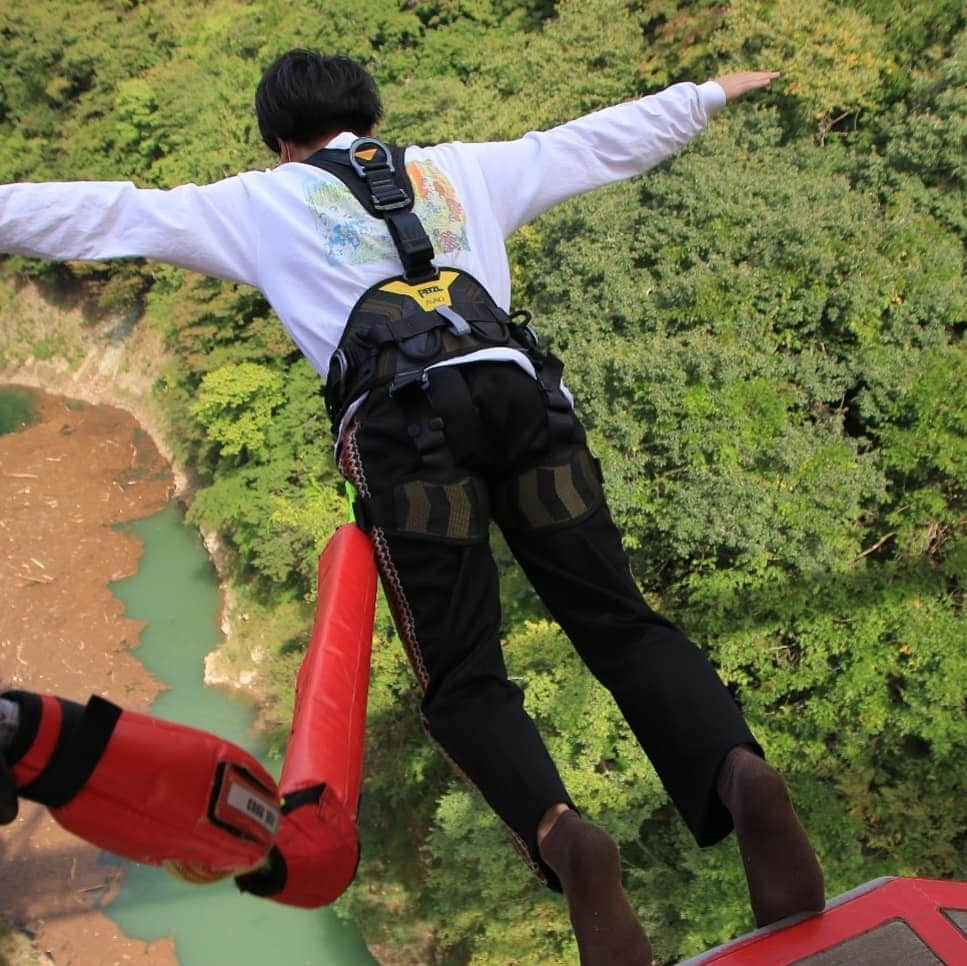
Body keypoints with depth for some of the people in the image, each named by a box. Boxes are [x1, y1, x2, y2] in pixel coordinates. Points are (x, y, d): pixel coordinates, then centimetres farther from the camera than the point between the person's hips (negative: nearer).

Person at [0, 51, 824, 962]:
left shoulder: (257, 202, 23)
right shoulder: (458, 167, 31)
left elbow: (97, 212, 22)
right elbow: (598, 137, 39)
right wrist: (709, 93, 52)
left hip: (402, 417, -3)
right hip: (517, 388, 3)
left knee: (462, 681, 0)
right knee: (620, 620, 3)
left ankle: (559, 833, -26)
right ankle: (736, 767, -23)